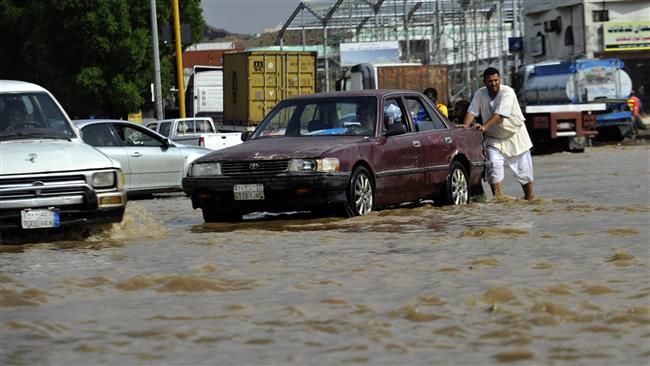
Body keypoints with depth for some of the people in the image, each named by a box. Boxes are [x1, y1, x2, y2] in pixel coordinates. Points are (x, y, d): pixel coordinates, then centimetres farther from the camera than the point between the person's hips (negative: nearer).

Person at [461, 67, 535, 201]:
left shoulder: (507, 92, -22)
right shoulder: (480, 94, -6)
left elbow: (499, 114, -33)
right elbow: (472, 111, -13)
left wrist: (484, 126, -45)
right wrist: (465, 126, -34)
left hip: (514, 134, -3)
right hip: (494, 138, 3)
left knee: (523, 169, 5)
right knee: (494, 164, -19)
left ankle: (530, 197, 23)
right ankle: (498, 197, -19)